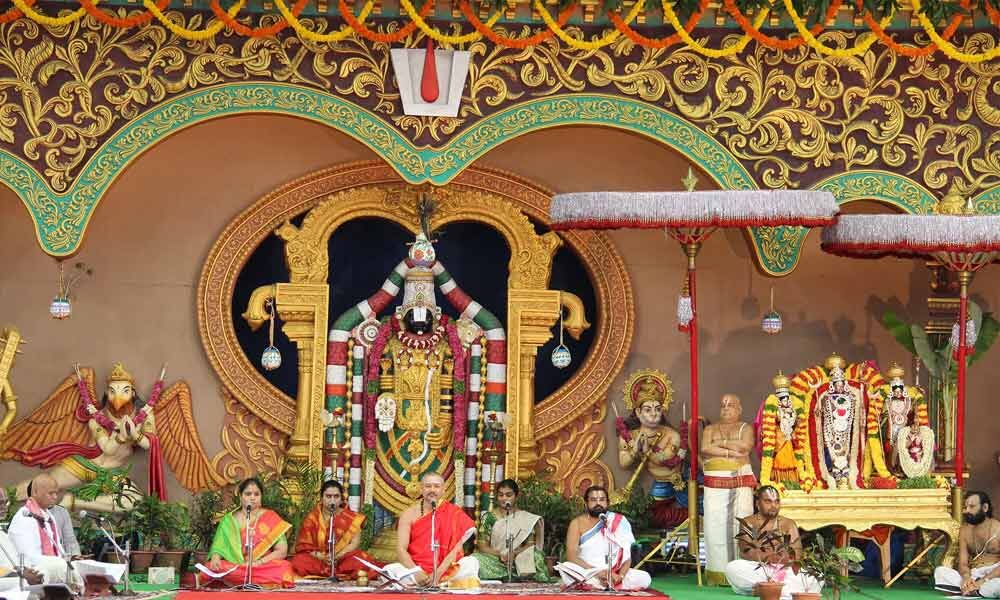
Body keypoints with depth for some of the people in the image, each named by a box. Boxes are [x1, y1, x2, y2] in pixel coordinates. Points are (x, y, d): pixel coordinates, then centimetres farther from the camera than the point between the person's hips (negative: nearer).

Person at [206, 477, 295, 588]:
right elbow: (218, 547, 7)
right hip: (234, 567, 1)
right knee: (216, 568, -31)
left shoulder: (270, 518, 8)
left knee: (284, 567, -33)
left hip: (265, 566, -1)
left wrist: (259, 562, -14)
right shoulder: (229, 520, 13)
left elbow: (282, 551, 2)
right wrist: (215, 557, -17)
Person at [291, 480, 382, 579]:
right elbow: (304, 547, -1)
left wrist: (337, 556, -19)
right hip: (317, 561, 0)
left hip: (343, 560, 0)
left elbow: (355, 543, -4)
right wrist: (321, 557, -19)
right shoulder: (312, 518, 2)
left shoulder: (350, 517, 2)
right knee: (299, 561, -30)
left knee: (361, 560, -29)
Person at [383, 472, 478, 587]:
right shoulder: (409, 514, 3)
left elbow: (456, 549, -6)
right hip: (416, 570, 1)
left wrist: (438, 573, -19)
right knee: (389, 570, -27)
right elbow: (401, 549, -4)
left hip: (447, 570, -1)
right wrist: (416, 572, -20)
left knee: (471, 562, -27)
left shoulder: (454, 513, 1)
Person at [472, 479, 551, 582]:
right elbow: (483, 546, 2)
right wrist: (500, 554, -17)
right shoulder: (489, 518, 9)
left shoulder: (526, 518, 10)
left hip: (519, 561, -1)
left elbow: (530, 545, 1)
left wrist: (515, 553, -19)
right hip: (495, 561, 1)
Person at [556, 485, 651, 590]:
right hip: (584, 573, -2)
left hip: (613, 575, 2)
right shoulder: (577, 523, 2)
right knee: (565, 571, -34)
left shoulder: (619, 522, 5)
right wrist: (596, 572, -23)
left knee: (645, 578, -22)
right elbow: (571, 555, -10)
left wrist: (620, 576, -20)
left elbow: (627, 556, 0)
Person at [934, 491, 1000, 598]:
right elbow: (963, 563, 4)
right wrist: (966, 577, -20)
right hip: (973, 576, 5)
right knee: (940, 571, -21)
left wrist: (983, 581, -25)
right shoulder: (965, 531, 10)